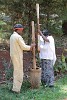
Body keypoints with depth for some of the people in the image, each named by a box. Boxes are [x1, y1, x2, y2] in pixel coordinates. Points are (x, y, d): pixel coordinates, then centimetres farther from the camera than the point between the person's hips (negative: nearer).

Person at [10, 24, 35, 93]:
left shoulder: (12, 36, 12)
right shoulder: (18, 37, -18)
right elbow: (23, 47, -15)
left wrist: (29, 47, 16)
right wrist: (31, 46, 1)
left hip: (13, 55, 10)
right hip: (18, 56, -10)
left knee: (16, 71, 19)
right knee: (19, 72, -4)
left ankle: (15, 86, 26)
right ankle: (16, 89, -3)